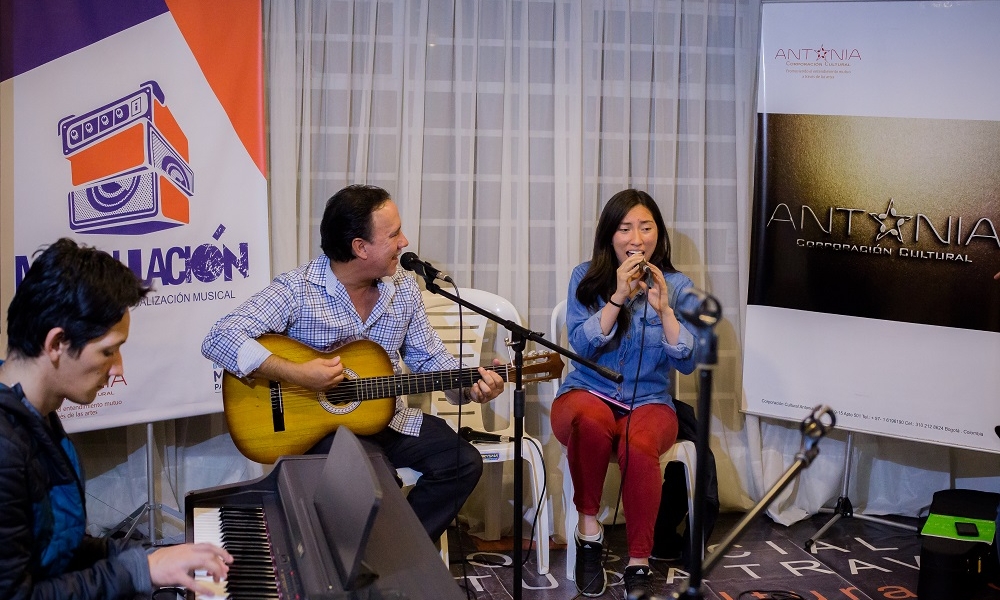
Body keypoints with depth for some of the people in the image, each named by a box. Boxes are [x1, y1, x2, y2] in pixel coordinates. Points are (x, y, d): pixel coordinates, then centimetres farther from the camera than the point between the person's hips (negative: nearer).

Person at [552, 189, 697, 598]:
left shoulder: (677, 285, 2)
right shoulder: (586, 278, 1)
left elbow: (688, 363, -7)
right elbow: (581, 346, -10)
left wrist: (663, 308, -20)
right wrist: (618, 297, -19)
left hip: (649, 403, 0)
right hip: (588, 394, 0)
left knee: (639, 445, -35)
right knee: (589, 422, -38)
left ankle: (639, 564, -20)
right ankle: (588, 527, -17)